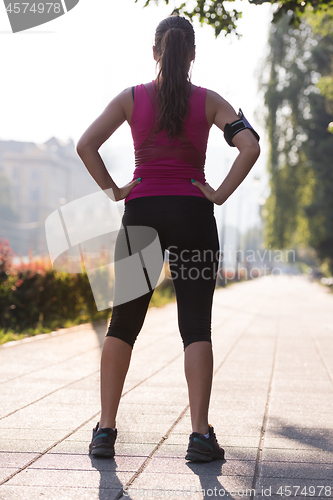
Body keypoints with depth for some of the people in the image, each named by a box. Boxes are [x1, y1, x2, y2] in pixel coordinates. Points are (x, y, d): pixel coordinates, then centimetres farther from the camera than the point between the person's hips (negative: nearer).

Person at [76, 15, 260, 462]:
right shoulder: (208, 101, 3)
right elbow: (250, 147, -10)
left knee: (123, 323, 9)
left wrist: (114, 190, 0)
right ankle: (201, 434, -5)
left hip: (141, 210, 1)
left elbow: (85, 145, -6)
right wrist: (220, 194, -5)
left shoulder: (131, 98, 4)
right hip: (193, 214, -1)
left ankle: (105, 430, 9)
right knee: (196, 326, 1)